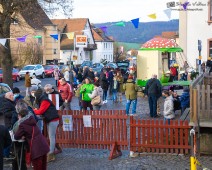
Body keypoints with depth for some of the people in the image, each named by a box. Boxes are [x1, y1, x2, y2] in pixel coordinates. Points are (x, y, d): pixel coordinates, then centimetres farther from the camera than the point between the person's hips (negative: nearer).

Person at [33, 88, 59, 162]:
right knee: (51, 137, 13)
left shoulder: (45, 101, -14)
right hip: (50, 120, 10)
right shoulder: (43, 101, 16)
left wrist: (33, 111, 0)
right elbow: (42, 111, 14)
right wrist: (36, 110, -1)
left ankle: (50, 155, -11)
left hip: (53, 120, -10)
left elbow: (40, 111, -16)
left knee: (51, 137, -10)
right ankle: (52, 152, 20)